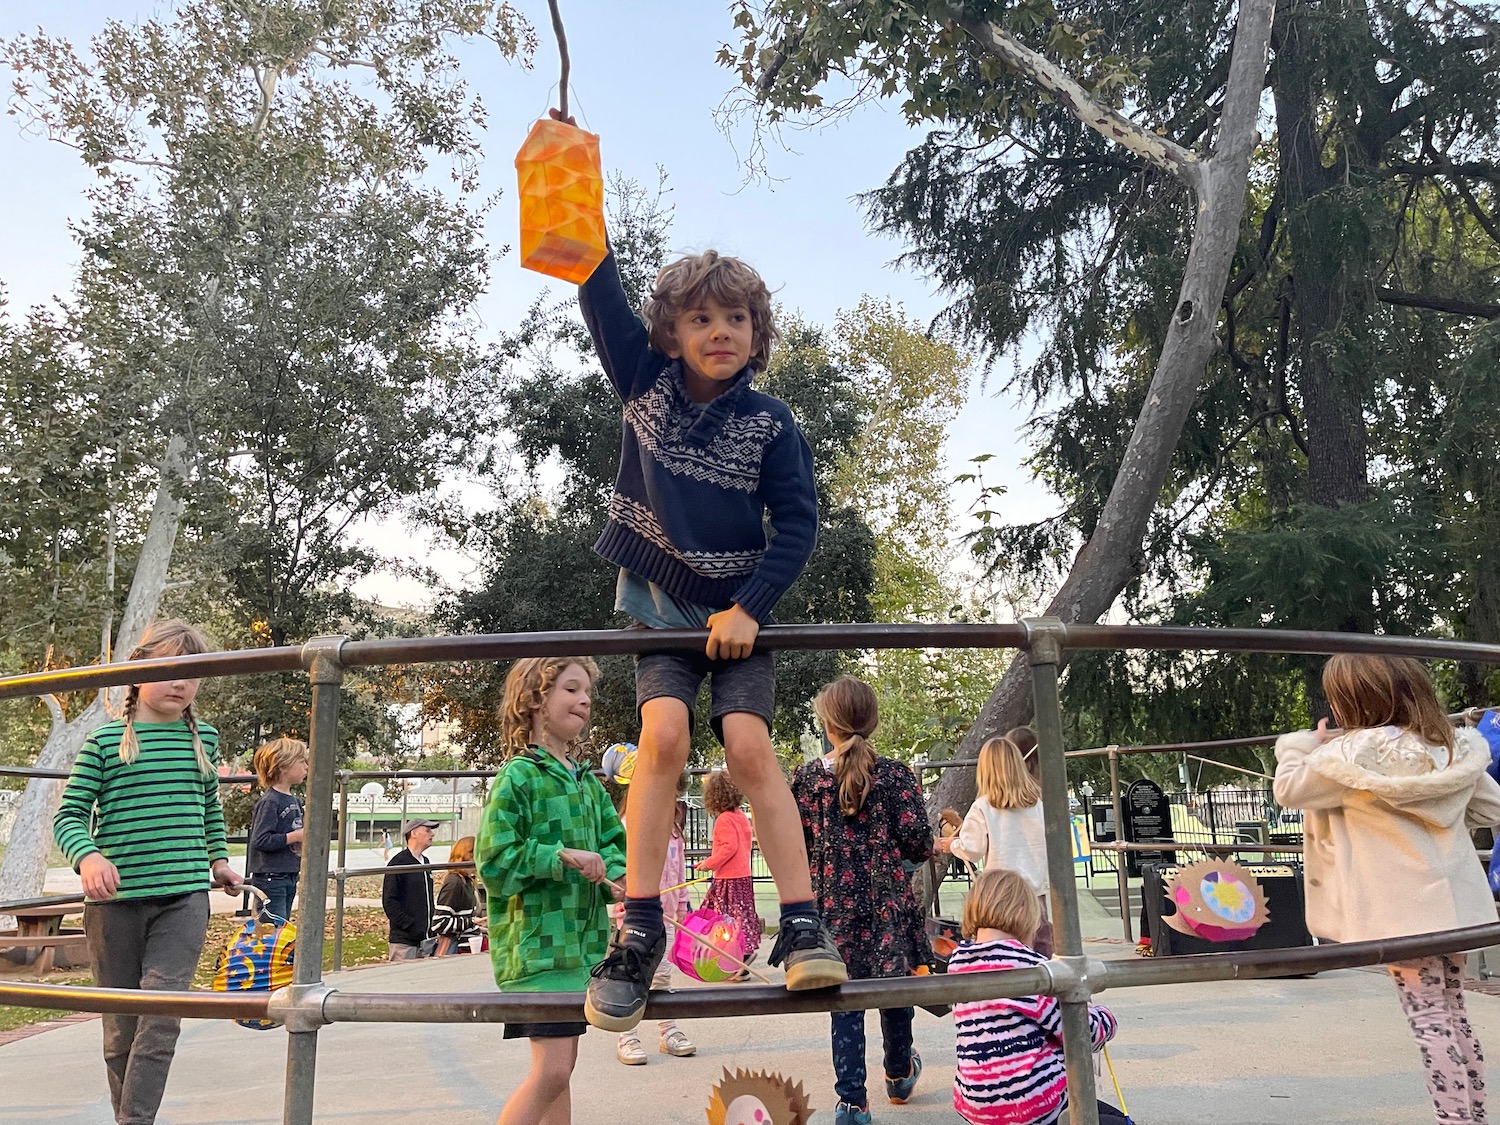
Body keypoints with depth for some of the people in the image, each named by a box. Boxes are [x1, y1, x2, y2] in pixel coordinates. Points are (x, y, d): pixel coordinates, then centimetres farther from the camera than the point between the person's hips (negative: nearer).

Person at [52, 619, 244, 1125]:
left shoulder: (204, 737, 8)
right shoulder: (106, 740, -1)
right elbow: (69, 815, -2)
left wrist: (218, 858, 22)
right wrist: (88, 856, -21)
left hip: (184, 898, 1)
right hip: (115, 901, -1)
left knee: (161, 1017, -11)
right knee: (121, 1025, 10)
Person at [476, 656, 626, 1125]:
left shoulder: (588, 781, 12)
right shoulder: (518, 776, -10)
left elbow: (613, 844, 13)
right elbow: (495, 862, -14)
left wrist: (617, 877, -7)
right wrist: (561, 856, -21)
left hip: (582, 941, 7)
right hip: (537, 941, -7)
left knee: (560, 1065, 13)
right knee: (552, 1068, -11)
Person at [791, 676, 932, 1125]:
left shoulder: (806, 778, -5)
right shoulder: (897, 775, -8)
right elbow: (918, 843, -9)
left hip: (833, 905, 0)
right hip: (889, 904, 0)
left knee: (845, 1002, 9)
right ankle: (899, 1074, 41)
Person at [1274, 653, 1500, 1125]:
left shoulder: (1353, 753, -17)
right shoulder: (1454, 749, 3)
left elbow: (1289, 789, -7)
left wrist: (1302, 745, 8)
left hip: (1400, 911, -7)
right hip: (1452, 903, 7)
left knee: (1429, 1021, -2)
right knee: (1453, 1014, 17)